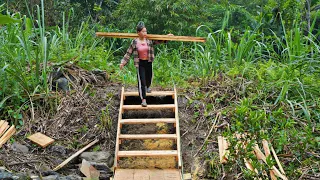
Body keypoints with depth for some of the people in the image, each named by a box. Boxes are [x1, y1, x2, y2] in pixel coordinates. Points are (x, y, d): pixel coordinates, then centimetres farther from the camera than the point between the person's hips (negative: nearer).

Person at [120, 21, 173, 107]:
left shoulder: (149, 40, -5)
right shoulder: (134, 42, -10)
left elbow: (159, 40, 8)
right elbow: (128, 53, -5)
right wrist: (123, 62, -9)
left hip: (149, 62, 4)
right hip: (140, 63, -3)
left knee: (149, 77, 22)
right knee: (142, 81, -8)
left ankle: (147, 87, 59)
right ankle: (143, 99, -3)